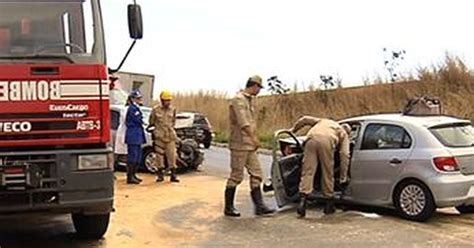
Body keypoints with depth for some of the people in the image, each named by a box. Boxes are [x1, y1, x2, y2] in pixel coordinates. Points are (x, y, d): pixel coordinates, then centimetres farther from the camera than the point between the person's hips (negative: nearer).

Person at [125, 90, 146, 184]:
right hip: (133, 136, -10)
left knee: (138, 156, 14)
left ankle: (133, 175, 22)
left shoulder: (136, 108, 17)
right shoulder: (132, 108, -14)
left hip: (137, 136, 10)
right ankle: (130, 177, -4)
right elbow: (139, 120, -18)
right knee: (132, 156, -7)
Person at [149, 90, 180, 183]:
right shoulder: (156, 109, -4)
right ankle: (160, 174, 13)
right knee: (159, 155, 3)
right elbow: (151, 122, 9)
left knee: (172, 155, -1)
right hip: (159, 136, -2)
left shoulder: (173, 109, 6)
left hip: (170, 136, 2)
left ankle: (173, 175, 5)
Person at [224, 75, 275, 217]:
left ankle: (259, 206, 8)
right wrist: (253, 137, -31)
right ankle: (228, 207, 10)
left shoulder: (251, 100, 16)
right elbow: (243, 121, -25)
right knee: (236, 176, -1)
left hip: (250, 145, 9)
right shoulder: (238, 100, -14)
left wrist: (253, 138, 16)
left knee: (256, 174, 6)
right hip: (239, 144, -9)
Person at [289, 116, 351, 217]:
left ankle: (302, 202, -12)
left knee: (308, 172, 0)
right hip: (327, 142, -2)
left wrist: (293, 129, 45)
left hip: (311, 139, 2)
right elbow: (344, 155, 18)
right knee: (328, 174, 12)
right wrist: (343, 177, 19)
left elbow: (305, 119, 32)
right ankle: (329, 205, 21)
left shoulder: (323, 121, 42)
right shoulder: (344, 134, 31)